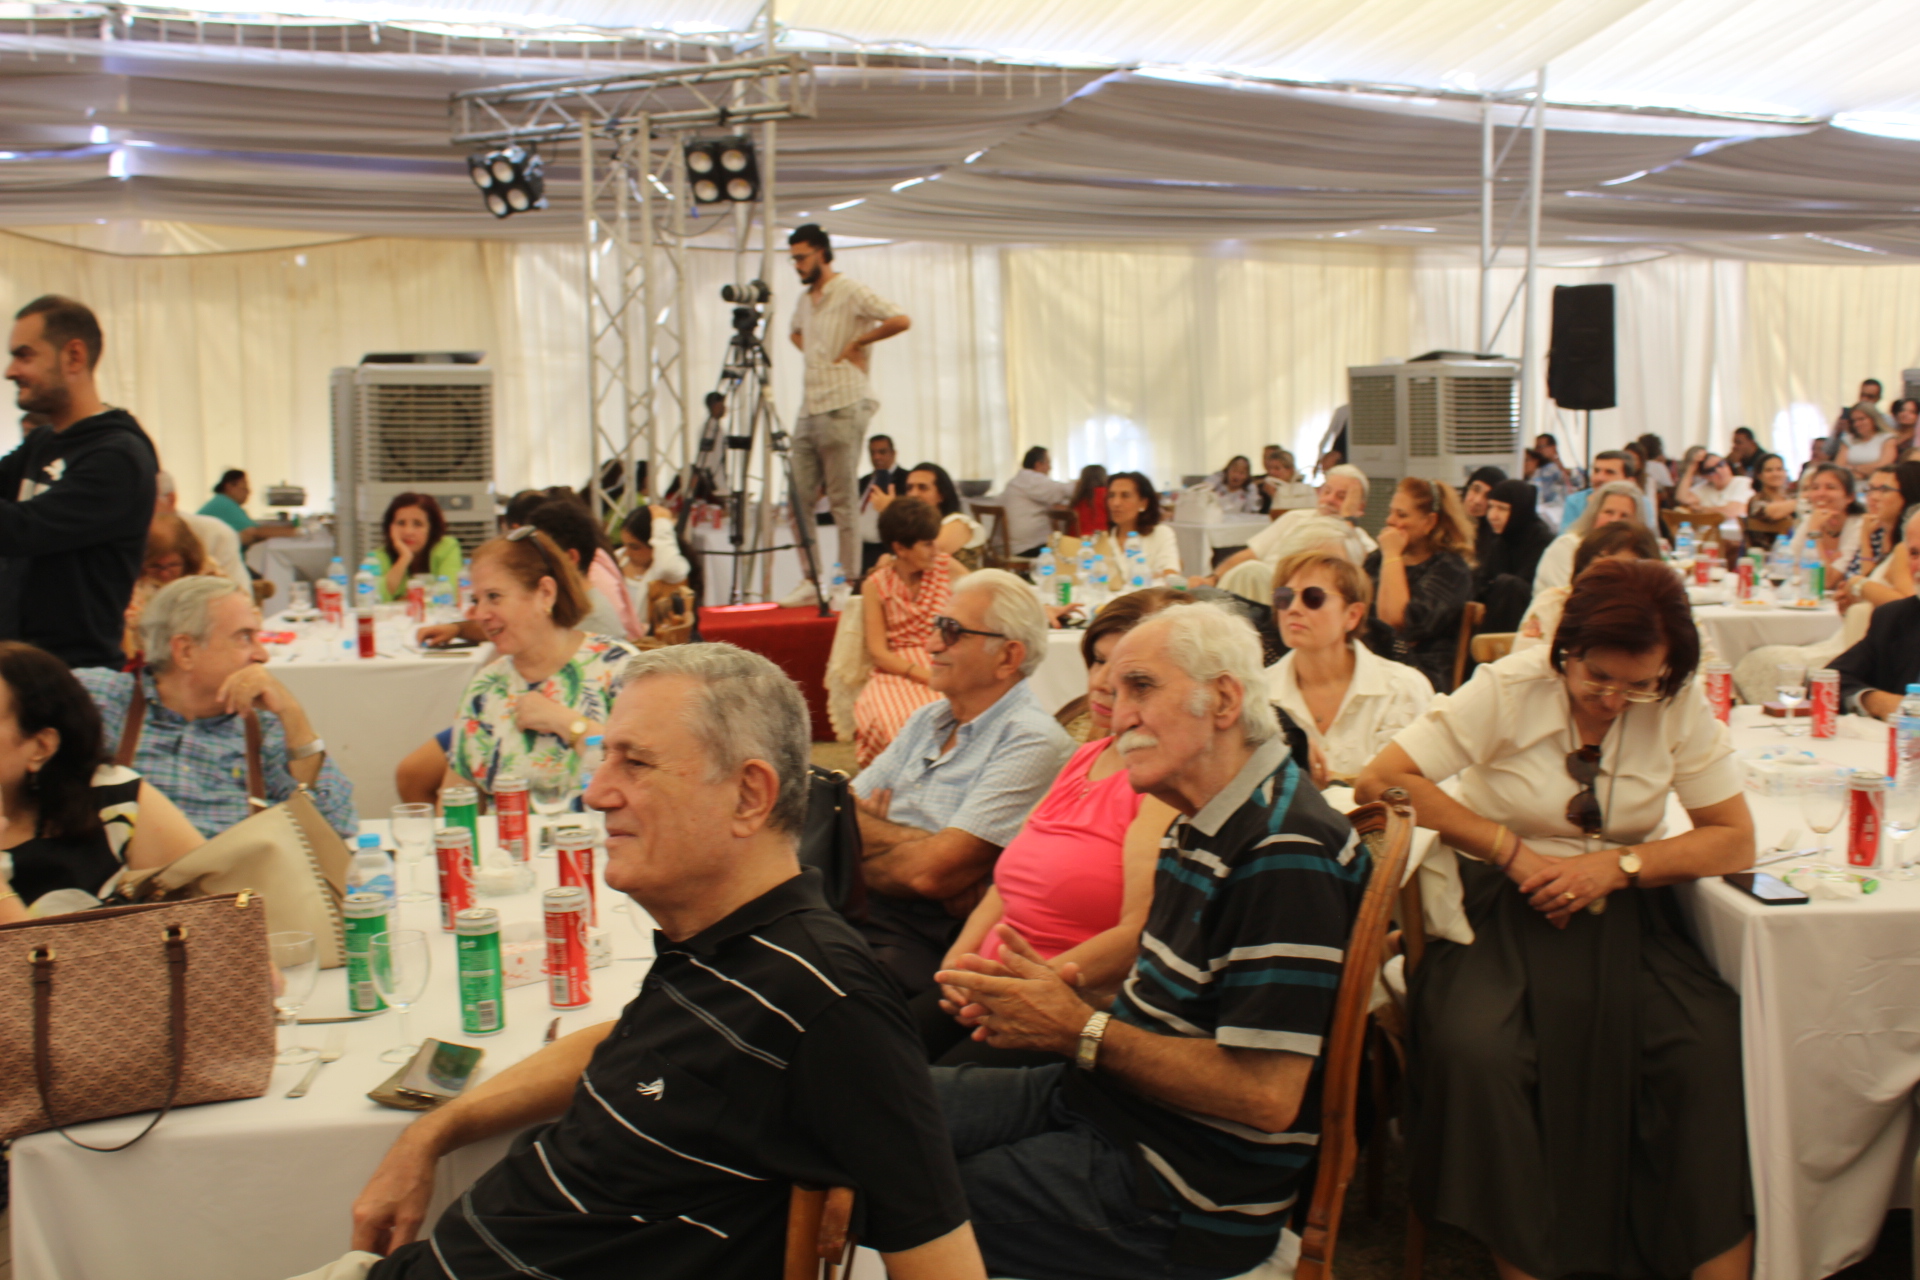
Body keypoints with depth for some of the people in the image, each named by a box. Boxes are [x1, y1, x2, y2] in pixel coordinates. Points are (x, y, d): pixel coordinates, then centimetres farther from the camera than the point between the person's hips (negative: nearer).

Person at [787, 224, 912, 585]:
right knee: (798, 500, 6)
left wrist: (856, 343, -9)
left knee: (843, 503, -5)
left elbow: (901, 321, -17)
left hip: (842, 409, -8)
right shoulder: (804, 301, 17)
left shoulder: (851, 293, -6)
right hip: (809, 410, 8)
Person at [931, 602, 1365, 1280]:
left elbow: (1266, 1094, -27)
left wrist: (1080, 1031, -19)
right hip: (1101, 1096, 9)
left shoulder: (1286, 855, -24)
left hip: (1181, 1189, -9)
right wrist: (1061, 993, -3)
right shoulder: (1203, 827, 8)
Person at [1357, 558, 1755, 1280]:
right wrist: (1511, 849, -16)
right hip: (1503, 906, -2)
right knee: (1477, 1050, -31)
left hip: (1623, 915, 3)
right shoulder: (1508, 689, -8)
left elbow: (1735, 840, 2)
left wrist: (1618, 864, -15)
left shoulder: (1680, 707, 0)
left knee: (1712, 1048, -25)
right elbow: (1381, 780, -11)